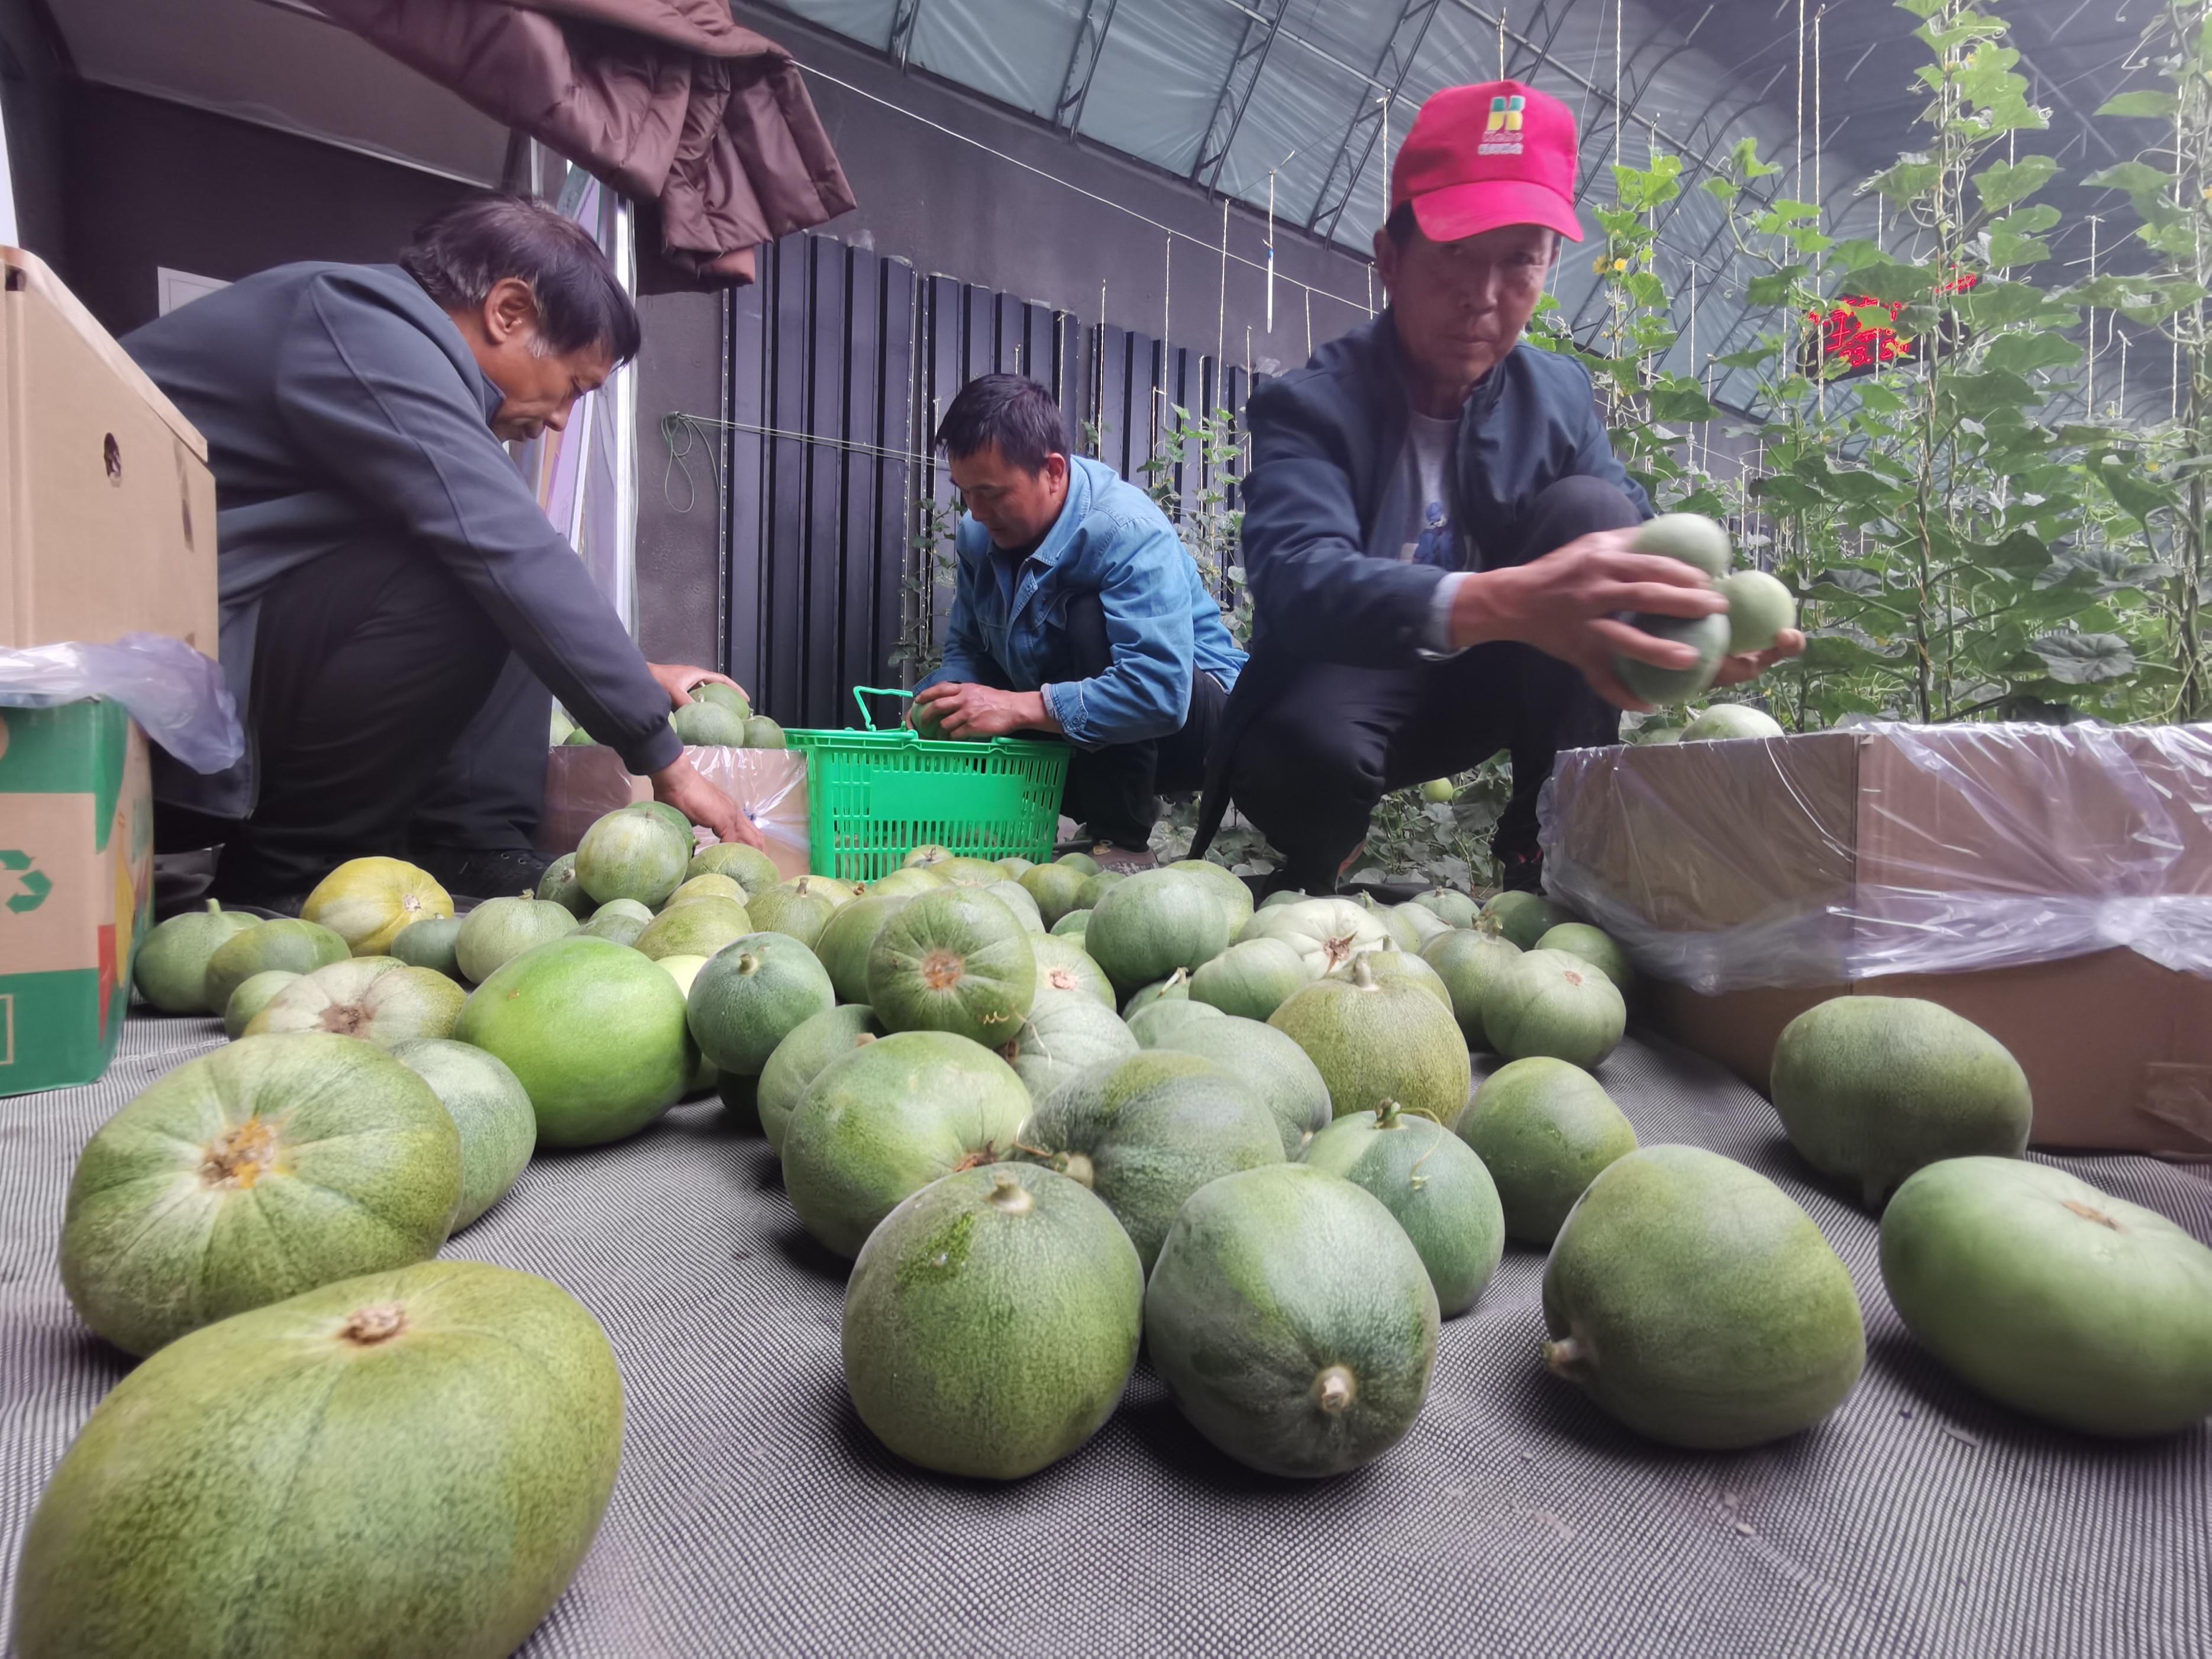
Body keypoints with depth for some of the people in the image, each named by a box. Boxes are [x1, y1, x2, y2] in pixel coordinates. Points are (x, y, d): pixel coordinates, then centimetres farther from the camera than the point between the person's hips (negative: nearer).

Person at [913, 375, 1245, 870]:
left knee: (1091, 620, -33)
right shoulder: (977, 534, -5)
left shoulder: (1128, 531, -28)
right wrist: (945, 701, -19)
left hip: (1188, 712, -7)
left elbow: (1160, 692, -39)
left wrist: (1020, 708, -37)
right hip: (1071, 733, 7)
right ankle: (1088, 820, 8)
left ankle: (1124, 845, -22)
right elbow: (966, 651, 4)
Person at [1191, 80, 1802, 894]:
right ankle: (1314, 869, -1)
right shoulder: (1308, 406, -18)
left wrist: (1703, 615, -33)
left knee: (1588, 509, -20)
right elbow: (1297, 582, -37)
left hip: (1489, 679, 5)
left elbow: (1625, 540, -7)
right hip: (1351, 685, -4)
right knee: (1306, 749, -39)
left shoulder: (1561, 394, -2)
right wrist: (1502, 602, -56)